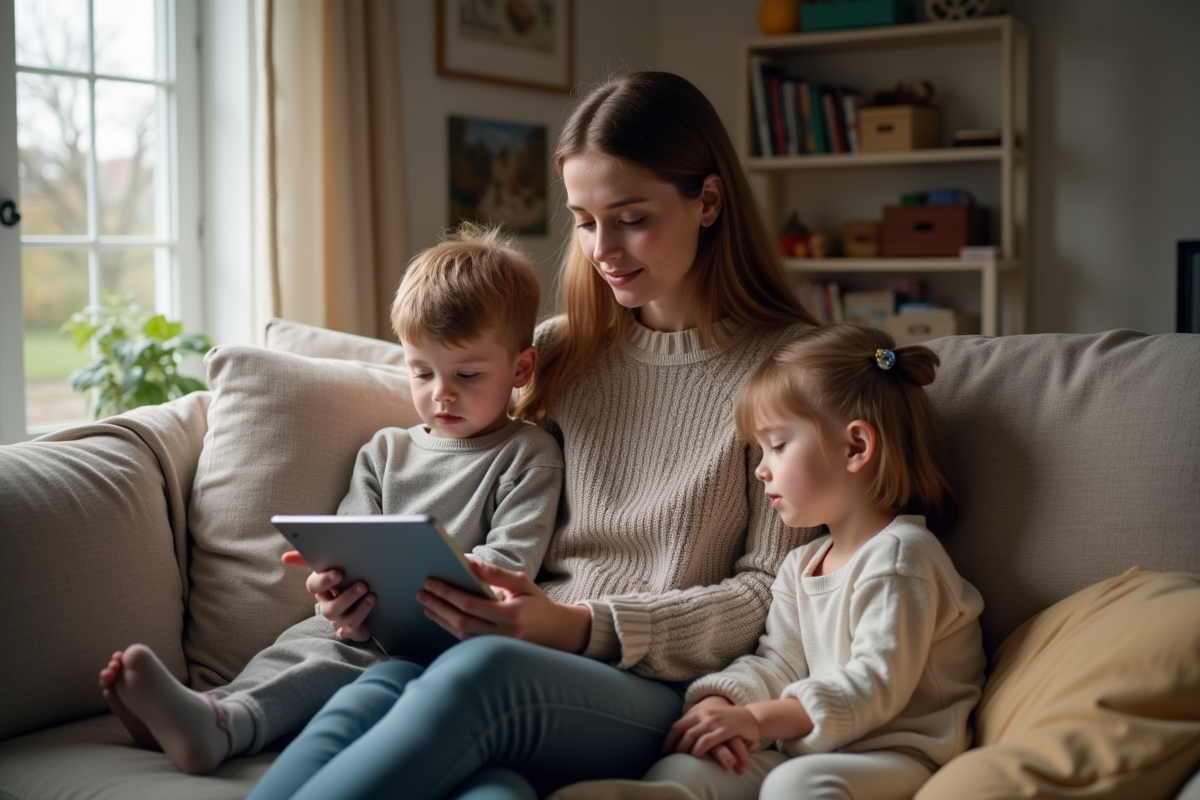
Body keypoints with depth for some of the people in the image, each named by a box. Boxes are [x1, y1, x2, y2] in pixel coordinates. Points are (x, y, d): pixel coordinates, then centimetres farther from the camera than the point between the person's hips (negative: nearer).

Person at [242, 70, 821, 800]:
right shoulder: (559, 351, 18)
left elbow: (771, 590, -2)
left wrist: (581, 626, -15)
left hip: (662, 689, -4)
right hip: (527, 667, 4)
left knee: (481, 672, -37)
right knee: (375, 690, -34)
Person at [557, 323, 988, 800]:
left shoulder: (899, 555, -9)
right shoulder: (800, 566, 20)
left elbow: (877, 686, -17)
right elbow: (777, 665, 13)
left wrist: (757, 719, -19)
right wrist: (722, 702, -10)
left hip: (893, 755, -7)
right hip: (809, 751, 7)